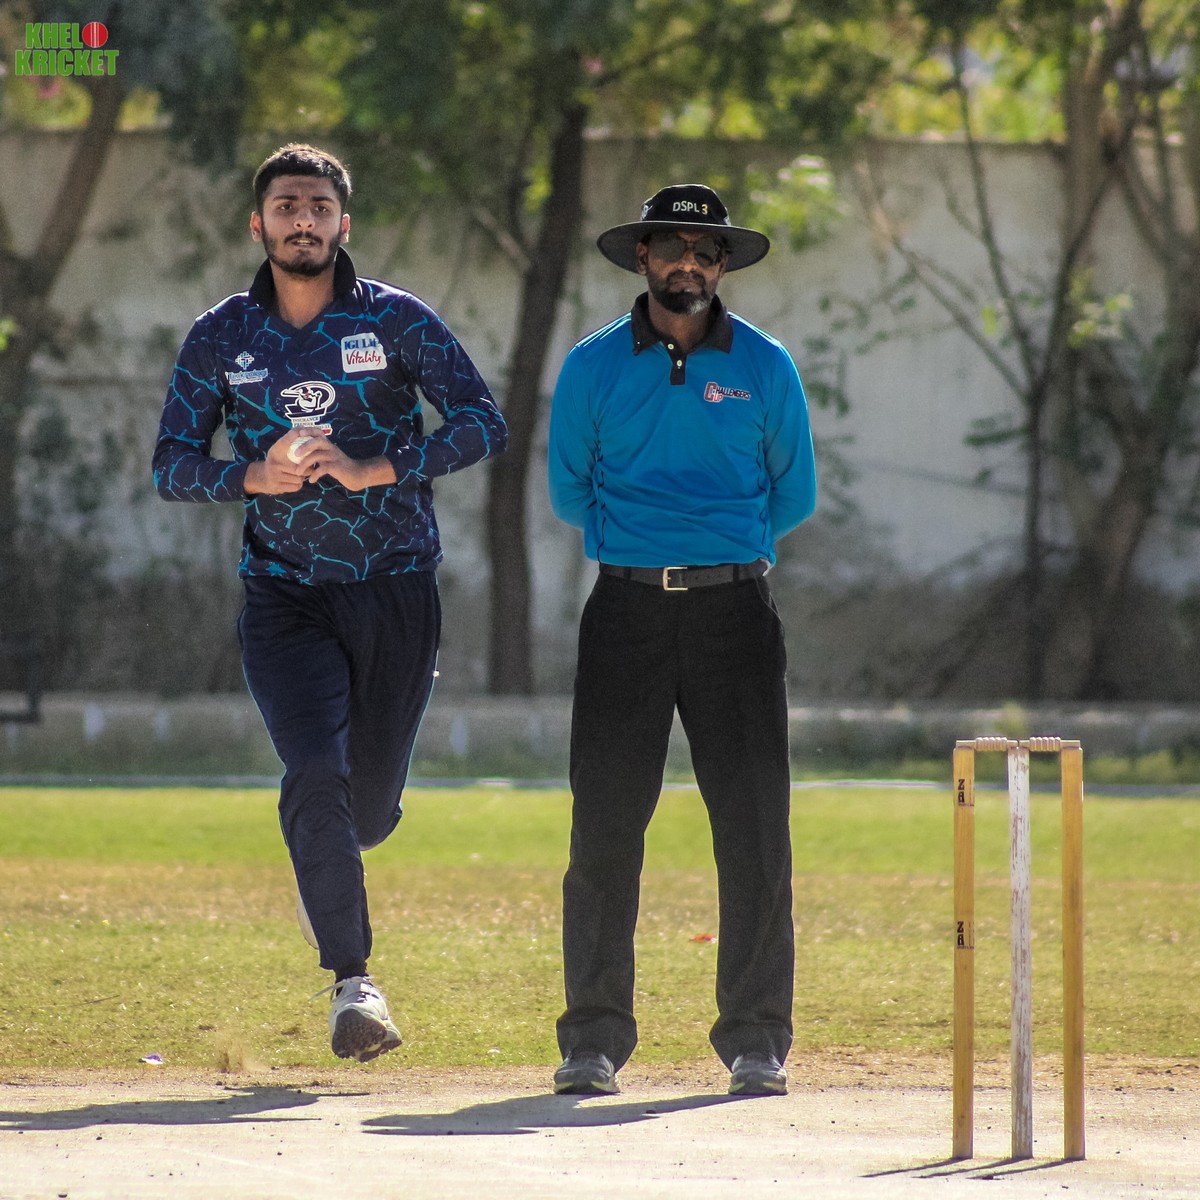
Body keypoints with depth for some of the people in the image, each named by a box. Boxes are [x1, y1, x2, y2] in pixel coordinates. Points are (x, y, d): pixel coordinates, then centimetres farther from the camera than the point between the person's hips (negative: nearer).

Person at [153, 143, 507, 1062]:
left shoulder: (396, 321, -2)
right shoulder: (221, 338, 2)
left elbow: (483, 423, -9)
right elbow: (172, 464, 3)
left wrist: (371, 469, -21)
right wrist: (254, 477, -17)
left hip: (396, 591, 0)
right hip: (285, 597, 0)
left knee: (371, 801, 8)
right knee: (317, 773, -19)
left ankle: (323, 863, 45)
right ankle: (352, 980, -14)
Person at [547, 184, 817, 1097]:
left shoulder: (765, 367, 5)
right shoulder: (594, 366, 5)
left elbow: (793, 496, 12)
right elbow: (569, 491, 13)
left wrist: (719, 552, 8)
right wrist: (640, 545, 8)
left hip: (734, 606, 0)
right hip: (626, 611, 0)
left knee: (754, 830, -4)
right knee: (604, 826, -3)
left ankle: (756, 1042, 3)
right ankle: (593, 1043, 3)